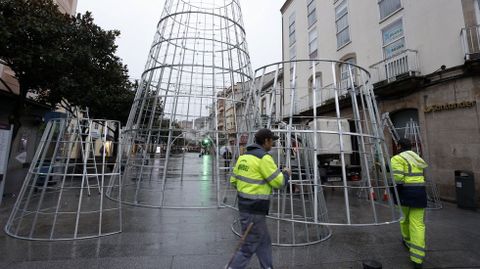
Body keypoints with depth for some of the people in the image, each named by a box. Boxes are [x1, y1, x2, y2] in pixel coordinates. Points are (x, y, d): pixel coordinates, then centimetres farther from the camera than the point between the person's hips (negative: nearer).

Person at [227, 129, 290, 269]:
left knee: (264, 242, 22)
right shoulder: (264, 158, -18)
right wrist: (286, 174, 8)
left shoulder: (243, 157, 7)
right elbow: (278, 182, -13)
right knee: (249, 247, 5)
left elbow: (234, 180, 12)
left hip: (245, 205, 9)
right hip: (255, 210, -9)